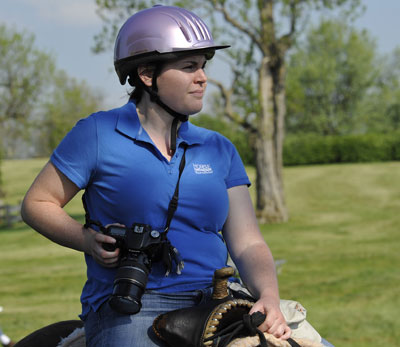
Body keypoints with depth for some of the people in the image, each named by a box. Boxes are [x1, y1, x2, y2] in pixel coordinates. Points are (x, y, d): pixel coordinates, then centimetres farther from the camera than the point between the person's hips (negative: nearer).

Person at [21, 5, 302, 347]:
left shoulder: (219, 150, 15)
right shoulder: (97, 134, 4)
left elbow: (247, 244, 8)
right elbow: (37, 203, 10)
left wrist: (269, 297, -12)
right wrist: (88, 240, -8)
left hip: (213, 308, 4)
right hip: (129, 311, -4)